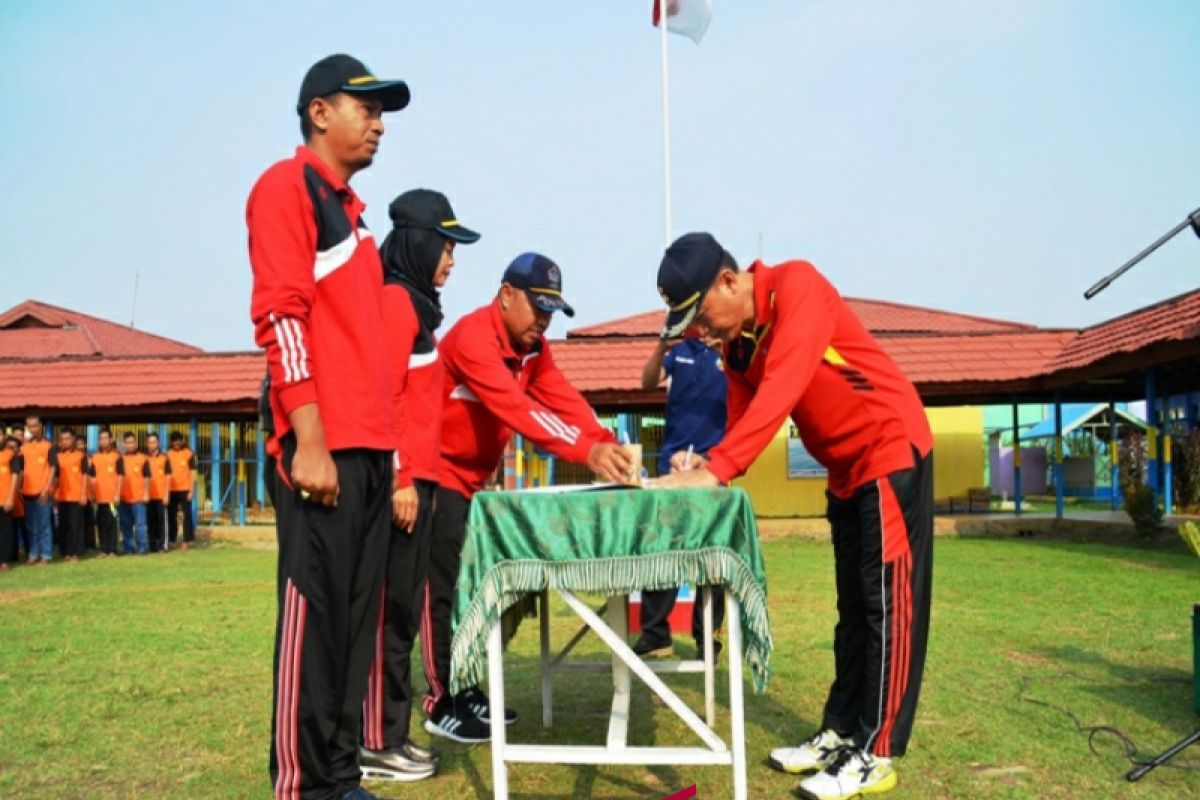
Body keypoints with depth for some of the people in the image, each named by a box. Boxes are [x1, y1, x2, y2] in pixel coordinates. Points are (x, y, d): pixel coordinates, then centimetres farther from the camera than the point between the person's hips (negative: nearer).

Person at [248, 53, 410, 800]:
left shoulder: (351, 207, 24)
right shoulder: (287, 185, -2)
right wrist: (309, 438, -20)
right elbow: (280, 315, -14)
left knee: (357, 616, 10)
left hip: (370, 447, 9)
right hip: (323, 446, -9)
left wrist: (384, 445, 17)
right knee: (314, 611, -6)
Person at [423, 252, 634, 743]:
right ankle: (441, 702, 0)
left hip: (473, 478, 9)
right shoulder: (472, 336, -25)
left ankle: (465, 689, 21)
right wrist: (587, 451, -45)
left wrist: (609, 447, -24)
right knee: (445, 587, -8)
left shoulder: (532, 347, 4)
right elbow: (515, 407, -37)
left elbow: (565, 401, -7)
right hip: (437, 473, -9)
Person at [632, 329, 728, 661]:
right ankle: (654, 633, 9)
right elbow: (649, 383, -3)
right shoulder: (679, 348, 12)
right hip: (671, 459, 3)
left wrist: (727, 352, -29)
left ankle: (706, 638, 9)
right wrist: (661, 348, -21)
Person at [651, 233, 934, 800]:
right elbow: (742, 420, 2)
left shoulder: (796, 286, -21)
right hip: (847, 468, 9)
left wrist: (715, 470, -37)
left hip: (892, 451, -9)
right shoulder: (737, 345, 3)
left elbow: (781, 390, -33)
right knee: (854, 604, 13)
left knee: (889, 602, -5)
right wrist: (702, 466, -19)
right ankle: (842, 734, 21)